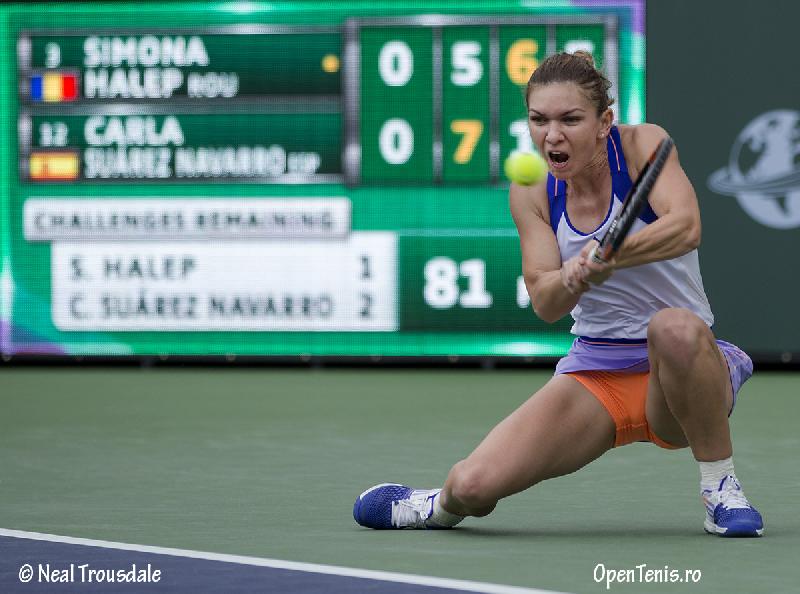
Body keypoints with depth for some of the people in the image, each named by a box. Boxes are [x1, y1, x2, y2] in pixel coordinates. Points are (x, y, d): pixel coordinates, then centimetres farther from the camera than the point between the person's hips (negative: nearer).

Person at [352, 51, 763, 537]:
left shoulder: (643, 144, -11)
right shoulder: (532, 192, 0)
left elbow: (685, 227, -29)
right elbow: (545, 303, -9)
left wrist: (611, 256, -48)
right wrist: (572, 280, -33)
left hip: (674, 371, -3)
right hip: (595, 373, 3)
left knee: (676, 327, -41)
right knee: (474, 484, -17)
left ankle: (721, 486, -20)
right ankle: (444, 505, 22)